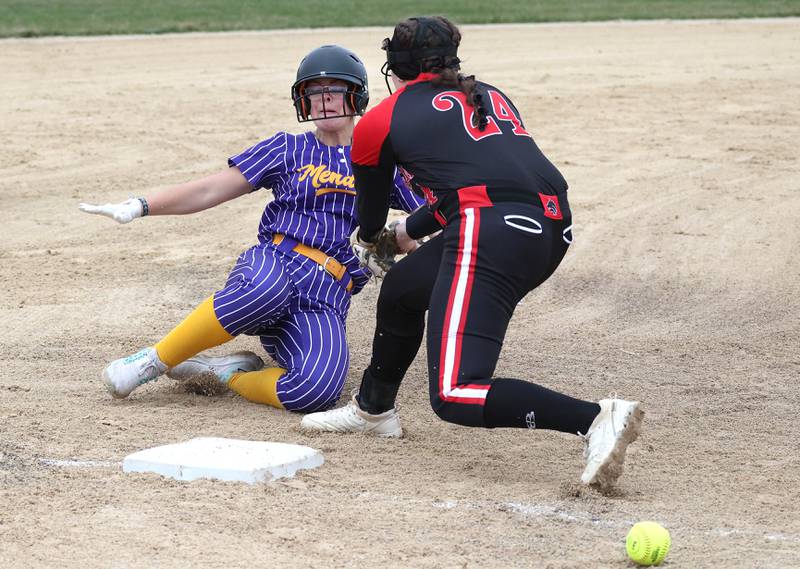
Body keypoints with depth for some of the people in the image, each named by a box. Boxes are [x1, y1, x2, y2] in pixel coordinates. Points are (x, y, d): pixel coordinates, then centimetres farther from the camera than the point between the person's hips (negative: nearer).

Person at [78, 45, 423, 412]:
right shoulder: (288, 149, 16)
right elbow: (211, 190, 9)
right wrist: (141, 207, -4)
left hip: (325, 302, 1)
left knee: (316, 392, -31)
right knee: (269, 287, -43)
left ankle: (226, 372, -4)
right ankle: (154, 361, -26)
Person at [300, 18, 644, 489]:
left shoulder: (379, 123, 14)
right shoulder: (491, 97, 28)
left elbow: (370, 219, 31)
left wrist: (370, 237, 55)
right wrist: (411, 230, 56)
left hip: (492, 235, -8)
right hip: (554, 229, 8)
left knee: (455, 397, -13)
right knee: (402, 288, 30)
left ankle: (597, 418, -28)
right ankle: (374, 410, 49)